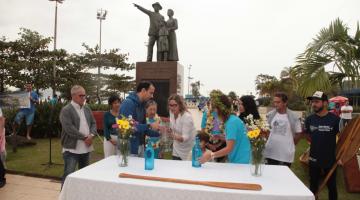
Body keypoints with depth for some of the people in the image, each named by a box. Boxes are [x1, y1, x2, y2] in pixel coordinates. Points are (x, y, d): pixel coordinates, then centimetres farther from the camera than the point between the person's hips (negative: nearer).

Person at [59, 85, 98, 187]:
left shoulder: (87, 109, 12)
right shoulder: (66, 110, -10)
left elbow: (93, 123, 11)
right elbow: (69, 128, -20)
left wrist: (91, 135, -9)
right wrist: (84, 137, -17)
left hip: (86, 148, 7)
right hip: (72, 149, -7)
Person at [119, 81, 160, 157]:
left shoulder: (141, 105, 10)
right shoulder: (128, 103, -16)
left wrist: (159, 133, 3)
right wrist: (149, 126, -22)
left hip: (140, 146, 8)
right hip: (130, 148, -8)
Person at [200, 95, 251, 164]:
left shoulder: (232, 122, -21)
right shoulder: (232, 119, 7)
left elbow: (229, 148, -25)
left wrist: (211, 156, -31)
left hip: (240, 162, -8)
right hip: (236, 160, 8)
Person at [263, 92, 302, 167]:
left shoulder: (294, 117, -7)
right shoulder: (270, 115, 0)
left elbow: (298, 133, 3)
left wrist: (290, 145, 6)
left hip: (286, 154, -2)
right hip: (270, 152, 2)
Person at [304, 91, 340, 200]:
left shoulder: (335, 119, -13)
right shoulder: (309, 119, -4)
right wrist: (318, 143, 2)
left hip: (330, 159, -2)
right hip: (314, 158, 3)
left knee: (331, 185, 15)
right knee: (313, 185, 16)